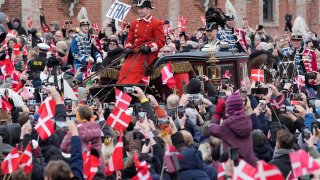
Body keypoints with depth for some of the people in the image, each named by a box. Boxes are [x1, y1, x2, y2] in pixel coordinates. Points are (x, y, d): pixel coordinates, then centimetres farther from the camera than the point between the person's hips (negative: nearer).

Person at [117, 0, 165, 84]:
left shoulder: (156, 23, 0)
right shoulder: (134, 23, 19)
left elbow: (160, 41, -5)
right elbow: (130, 38, 21)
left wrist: (149, 47, -20)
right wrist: (128, 48, -1)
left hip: (149, 53, -6)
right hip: (135, 52, 6)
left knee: (135, 67, -27)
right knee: (125, 68, -17)